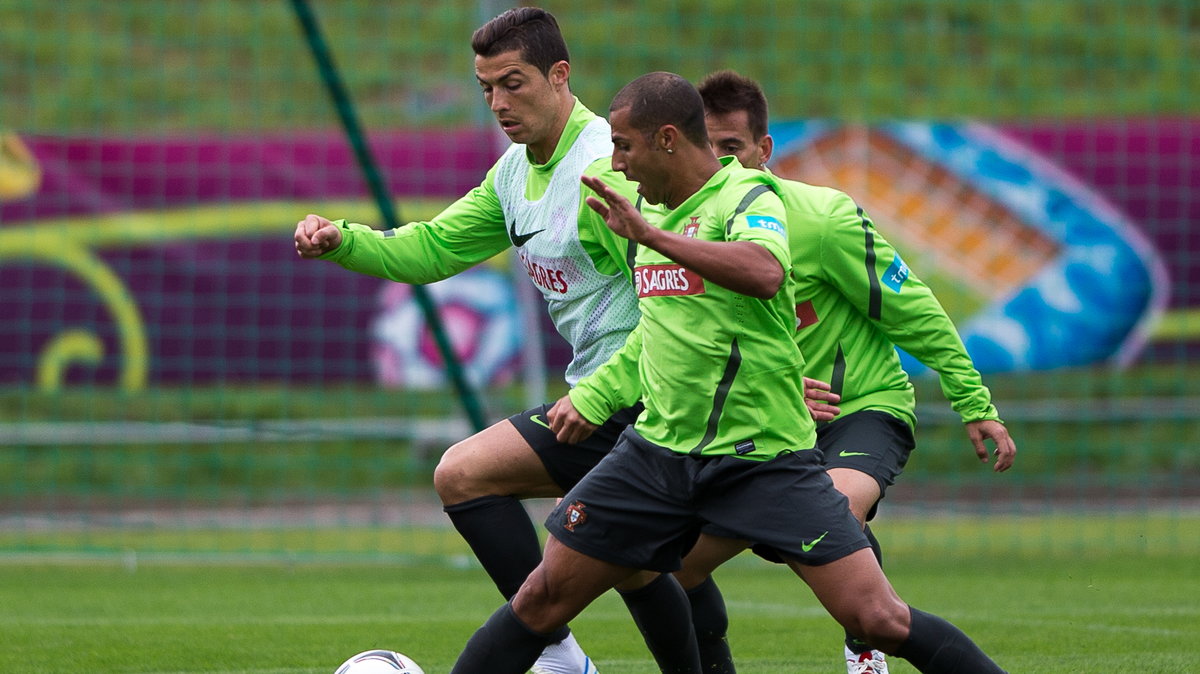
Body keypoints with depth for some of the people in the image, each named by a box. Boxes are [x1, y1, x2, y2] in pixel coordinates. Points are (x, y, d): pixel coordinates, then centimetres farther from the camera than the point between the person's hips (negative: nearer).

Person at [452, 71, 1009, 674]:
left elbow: (766, 273, -36)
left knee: (878, 621, -13)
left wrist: (652, 235, -35)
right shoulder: (649, 215, 13)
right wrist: (592, 395, 23)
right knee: (545, 595, 3)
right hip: (657, 447, 7)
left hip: (765, 459, -7)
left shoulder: (748, 198, -12)